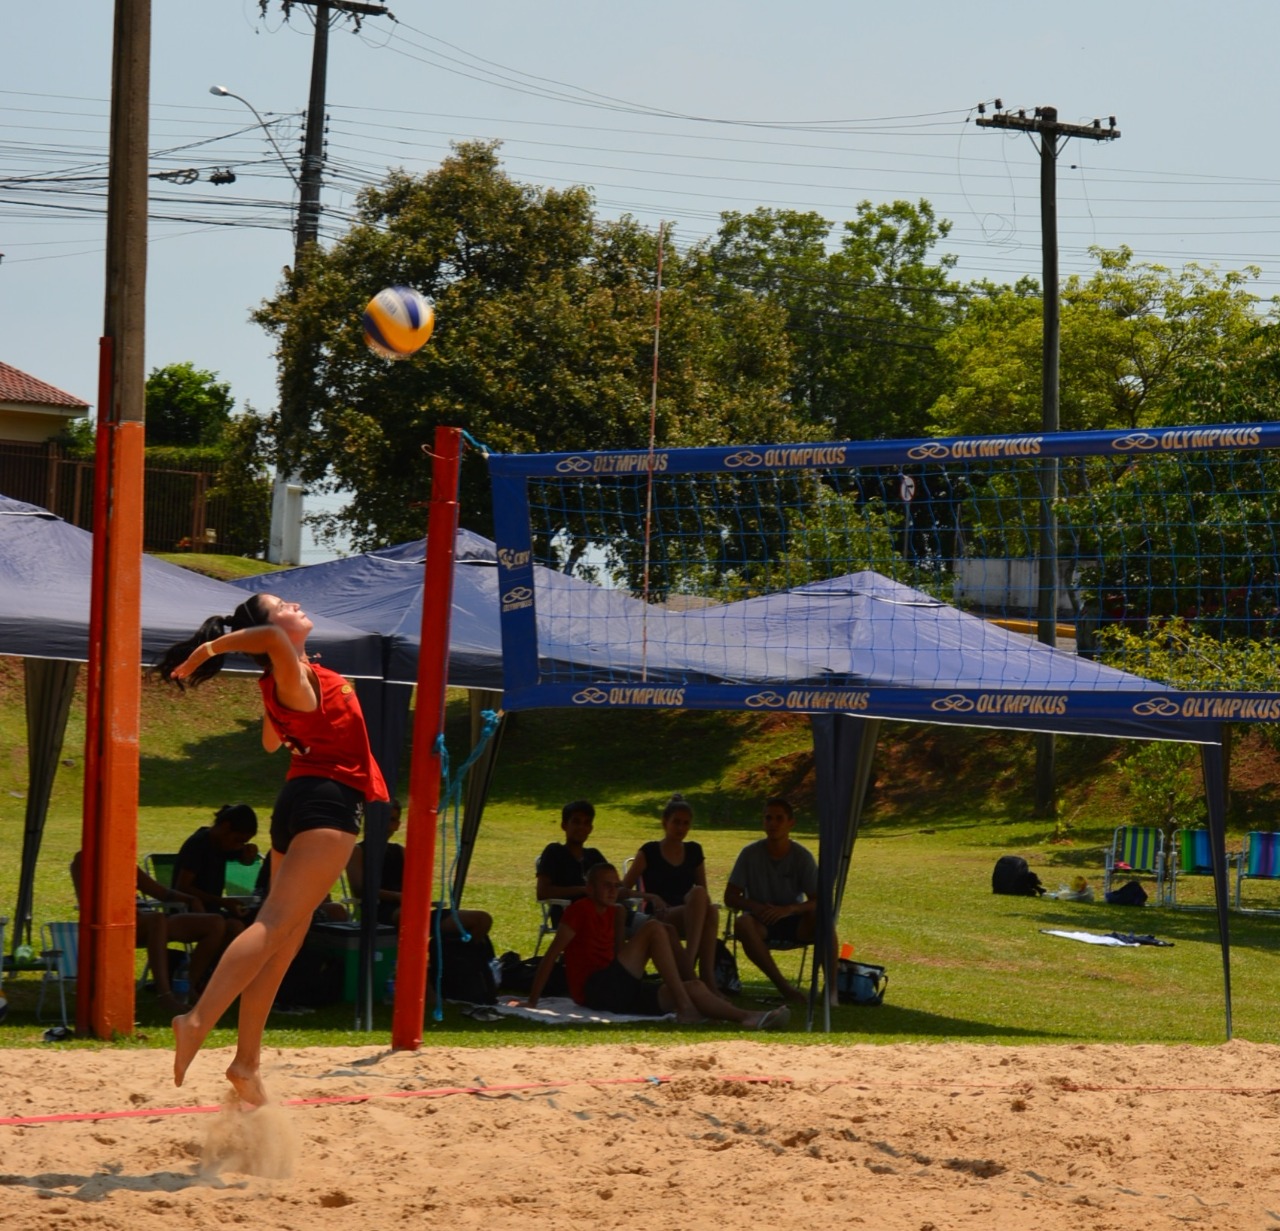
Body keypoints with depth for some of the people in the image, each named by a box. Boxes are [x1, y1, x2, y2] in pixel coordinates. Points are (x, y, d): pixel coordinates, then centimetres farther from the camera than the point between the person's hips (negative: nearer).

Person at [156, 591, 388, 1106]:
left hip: (301, 799, 10)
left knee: (282, 941, 7)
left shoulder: (287, 681, 15)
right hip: (328, 801, -10)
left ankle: (247, 1061, 7)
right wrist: (209, 649, -23)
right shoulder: (294, 677, -11)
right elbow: (273, 638, -36)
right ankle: (198, 1020, -31)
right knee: (276, 926, -19)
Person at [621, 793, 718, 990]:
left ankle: (708, 978, -45)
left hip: (691, 918, 4)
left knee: (711, 912, -35)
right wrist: (650, 896, -17)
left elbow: (704, 892, 21)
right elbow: (622, 890, 2)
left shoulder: (693, 851, 17)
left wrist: (701, 904, -4)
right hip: (658, 918, -4)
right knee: (699, 893, -35)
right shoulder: (649, 852, 4)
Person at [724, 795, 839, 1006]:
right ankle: (783, 985, -33)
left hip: (794, 924, 0)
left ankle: (831, 987, -33)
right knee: (743, 923, -36)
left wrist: (789, 909, -29)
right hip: (761, 924, 0)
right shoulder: (750, 854, -6)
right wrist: (754, 907, -26)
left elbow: (818, 900, -10)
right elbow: (730, 898, -4)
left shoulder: (801, 856, -5)